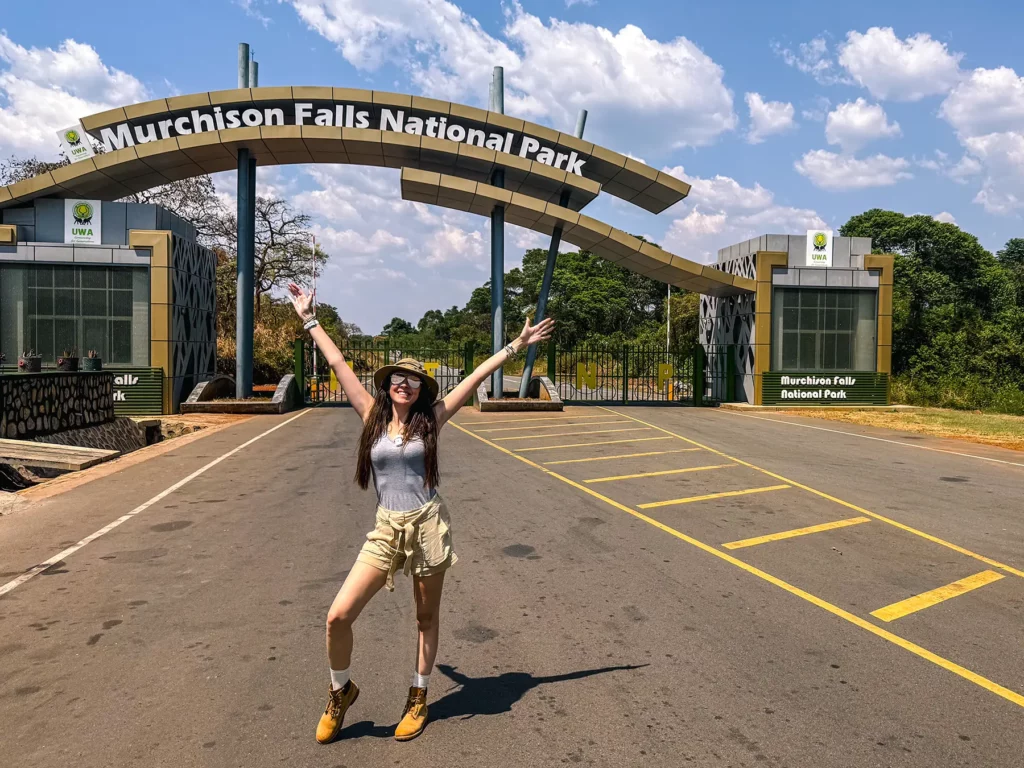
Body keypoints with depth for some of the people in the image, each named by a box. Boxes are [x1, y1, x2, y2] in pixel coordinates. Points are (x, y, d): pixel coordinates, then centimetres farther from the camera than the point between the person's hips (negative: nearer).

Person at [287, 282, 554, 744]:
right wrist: (309, 320, 13)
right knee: (338, 616, -8)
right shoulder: (373, 416, 4)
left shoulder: (431, 420, 1)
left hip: (429, 525, -1)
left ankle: (418, 701, 32)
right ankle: (341, 691, 20)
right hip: (386, 530, 1)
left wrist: (518, 344, 3)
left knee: (427, 617, 12)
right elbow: (337, 365, 7)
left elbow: (477, 376, 1)